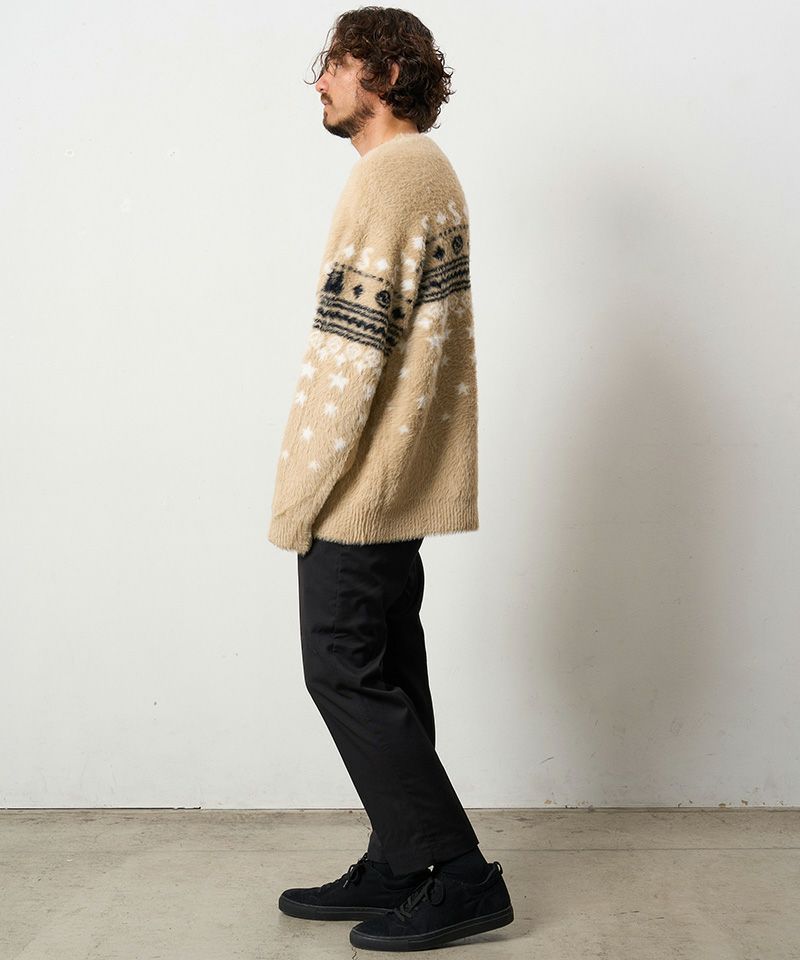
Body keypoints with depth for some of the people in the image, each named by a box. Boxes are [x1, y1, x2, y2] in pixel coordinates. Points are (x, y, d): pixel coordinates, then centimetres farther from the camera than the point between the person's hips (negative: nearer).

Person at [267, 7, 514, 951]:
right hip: (406, 481, 10)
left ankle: (462, 877, 5)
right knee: (386, 674, 13)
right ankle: (396, 870, 23)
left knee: (345, 672, -3)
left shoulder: (387, 175, -14)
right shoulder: (432, 171, 18)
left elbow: (348, 353, -20)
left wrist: (296, 499, -15)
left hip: (361, 484, -10)